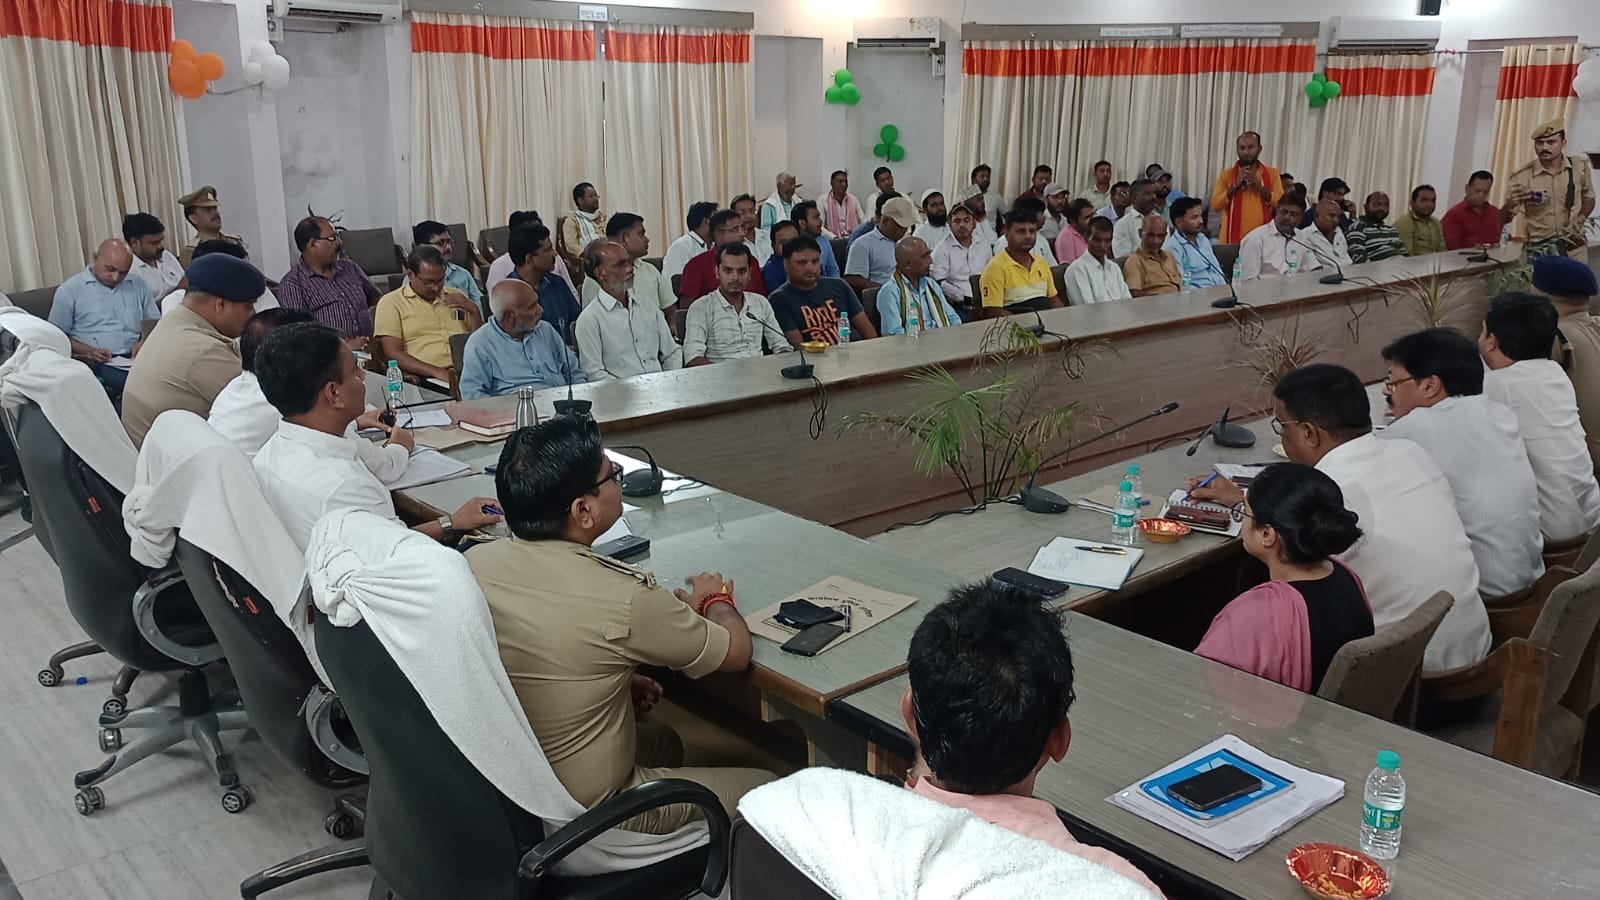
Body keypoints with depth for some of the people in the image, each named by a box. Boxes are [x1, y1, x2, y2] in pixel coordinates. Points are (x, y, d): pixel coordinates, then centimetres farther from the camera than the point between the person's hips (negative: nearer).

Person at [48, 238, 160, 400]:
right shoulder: (69, 290, 10)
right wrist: (90, 351, -10)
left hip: (134, 359, 4)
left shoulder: (138, 285, 21)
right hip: (96, 364, -4)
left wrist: (144, 342, -1)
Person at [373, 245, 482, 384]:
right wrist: (437, 372, -16)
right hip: (425, 380, -4)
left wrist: (473, 310, 2)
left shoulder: (456, 297, 21)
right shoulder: (391, 302, 8)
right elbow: (393, 353, -3)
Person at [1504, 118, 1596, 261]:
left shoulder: (1580, 166, -1)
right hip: (1539, 250, -2)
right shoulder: (1522, 177, -10)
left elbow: (1588, 198, 15)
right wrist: (1511, 204, -31)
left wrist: (1580, 220, -3)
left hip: (1575, 248, 2)